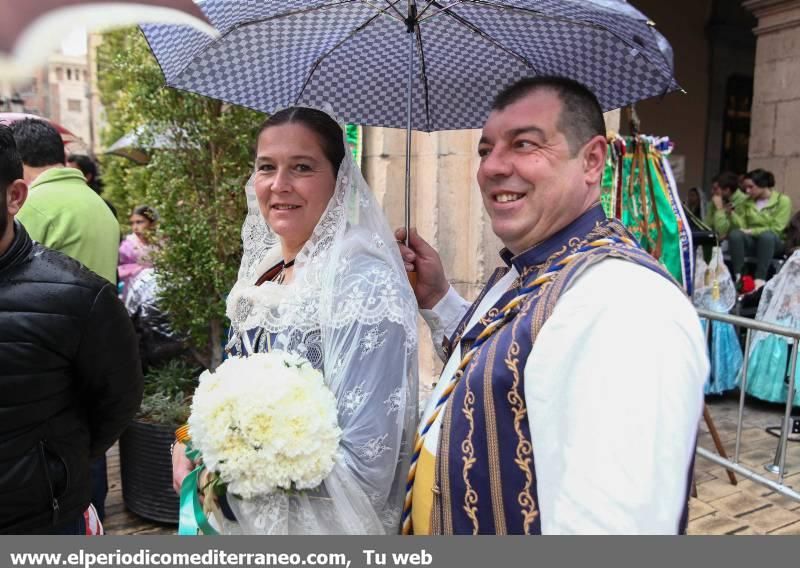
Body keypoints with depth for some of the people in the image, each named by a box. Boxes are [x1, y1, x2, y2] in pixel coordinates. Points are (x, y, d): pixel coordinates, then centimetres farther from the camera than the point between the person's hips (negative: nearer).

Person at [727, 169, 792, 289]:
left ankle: (760, 279, -45)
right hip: (751, 242, 3)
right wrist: (733, 213, -14)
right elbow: (741, 227, 1)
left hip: (774, 243, -3)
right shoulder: (747, 202, 9)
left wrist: (751, 231, -15)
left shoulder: (782, 200, -4)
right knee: (735, 234, -30)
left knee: (767, 235, -38)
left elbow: (776, 229, -12)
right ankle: (738, 276, -37)